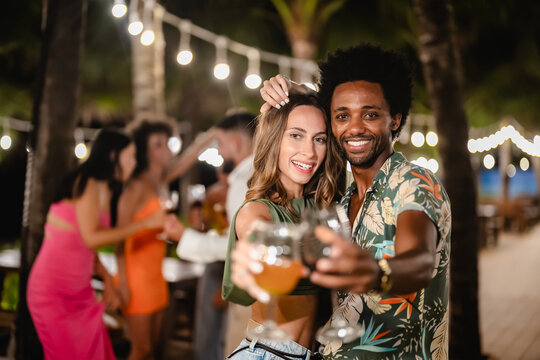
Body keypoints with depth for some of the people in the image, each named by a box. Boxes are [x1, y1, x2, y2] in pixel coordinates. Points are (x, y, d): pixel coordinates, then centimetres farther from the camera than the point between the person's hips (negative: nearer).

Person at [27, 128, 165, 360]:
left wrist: (106, 277, 4)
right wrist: (145, 223, -19)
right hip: (55, 288, -8)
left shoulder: (103, 189, 12)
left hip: (79, 288, 8)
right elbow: (91, 238, -23)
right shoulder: (88, 184, -13)